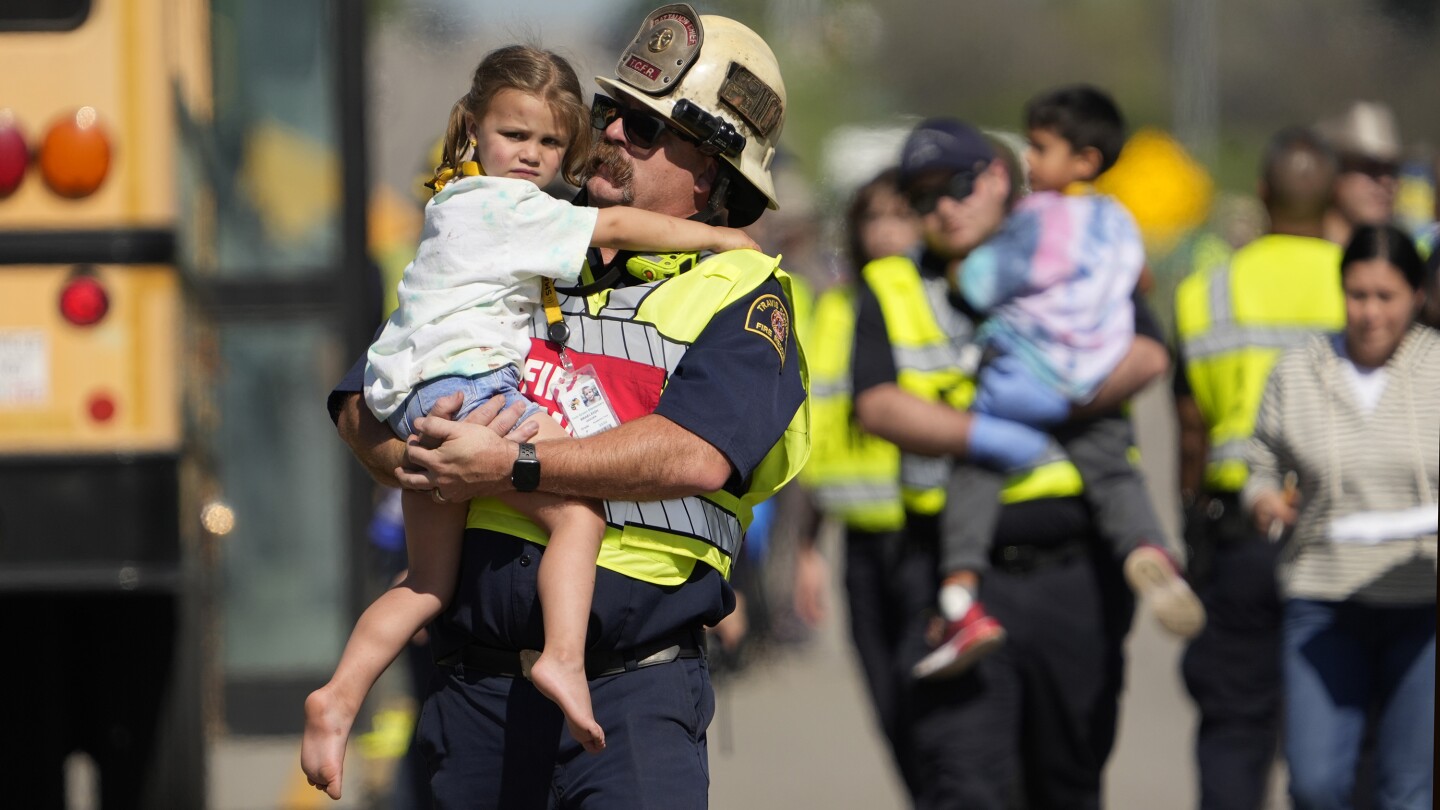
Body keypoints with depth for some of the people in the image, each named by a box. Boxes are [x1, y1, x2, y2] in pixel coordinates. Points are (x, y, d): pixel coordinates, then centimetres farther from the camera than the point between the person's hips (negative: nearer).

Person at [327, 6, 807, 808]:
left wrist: (516, 466, -22)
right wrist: (417, 457, -11)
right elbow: (361, 402, 13)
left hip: (633, 689, -5)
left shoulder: (739, 296, 1)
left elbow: (696, 454, -17)